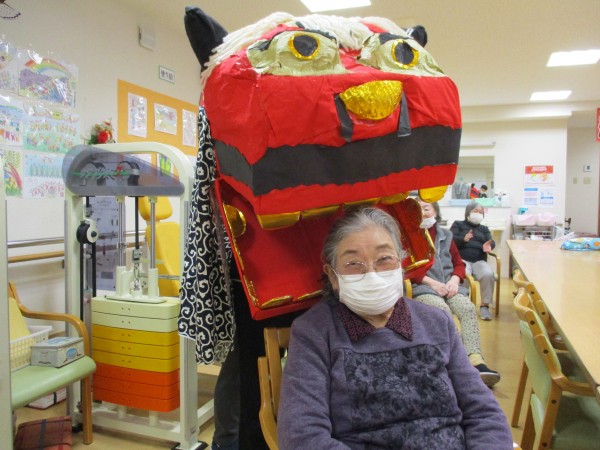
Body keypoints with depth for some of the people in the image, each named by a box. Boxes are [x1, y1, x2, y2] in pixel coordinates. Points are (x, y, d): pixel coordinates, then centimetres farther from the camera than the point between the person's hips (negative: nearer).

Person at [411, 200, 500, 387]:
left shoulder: (445, 235, 20)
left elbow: (459, 263, 19)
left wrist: (454, 280, -4)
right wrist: (433, 283, -13)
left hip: (449, 285, 4)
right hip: (423, 287, -4)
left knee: (468, 308, -26)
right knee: (443, 311, -35)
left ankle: (476, 361, -38)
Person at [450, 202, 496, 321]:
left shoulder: (484, 228, 28)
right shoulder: (458, 224, 17)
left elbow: (491, 242, 9)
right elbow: (451, 239, 0)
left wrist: (487, 246, -18)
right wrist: (463, 239, -22)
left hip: (479, 260, 3)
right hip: (462, 259, -3)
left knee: (488, 275, -30)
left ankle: (484, 306, -20)